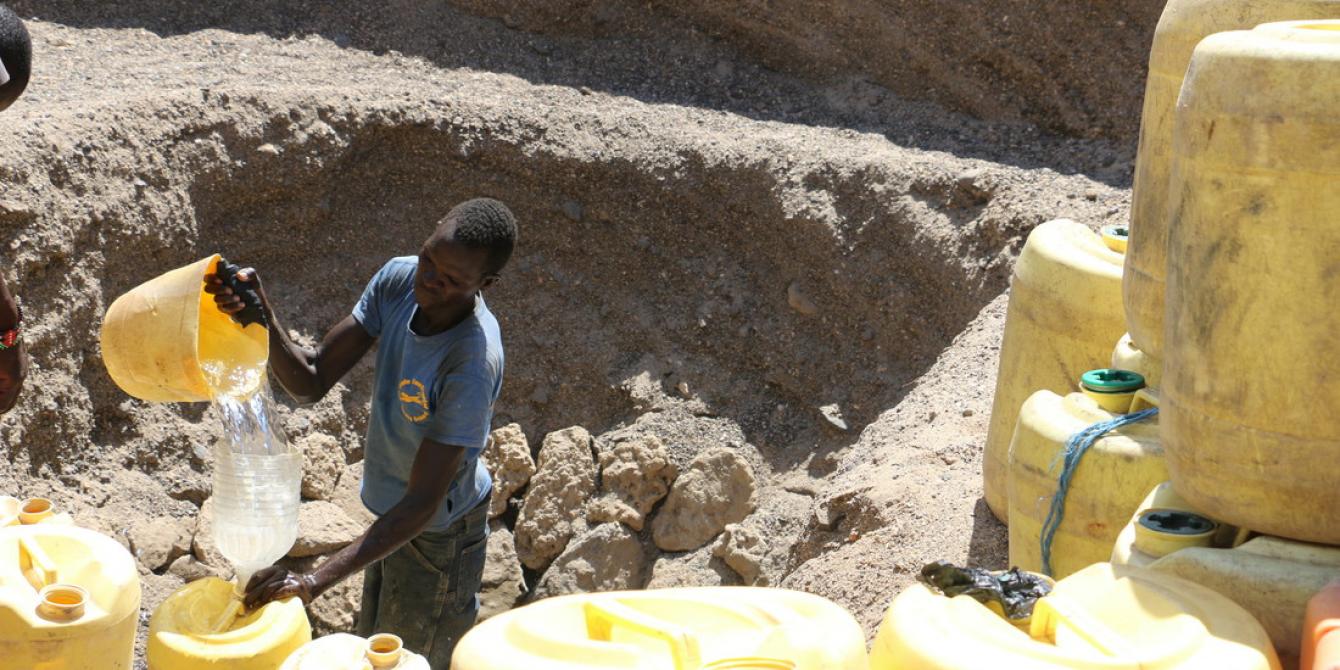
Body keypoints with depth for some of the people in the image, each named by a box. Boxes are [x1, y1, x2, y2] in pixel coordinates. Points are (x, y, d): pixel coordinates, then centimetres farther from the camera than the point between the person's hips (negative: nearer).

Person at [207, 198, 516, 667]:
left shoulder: (473, 364, -37)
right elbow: (311, 381, -13)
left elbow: (423, 504, -35)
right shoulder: (397, 281, -17)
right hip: (391, 514, 7)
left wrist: (315, 581, -41)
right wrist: (261, 318, -33)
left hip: (438, 538, -7)